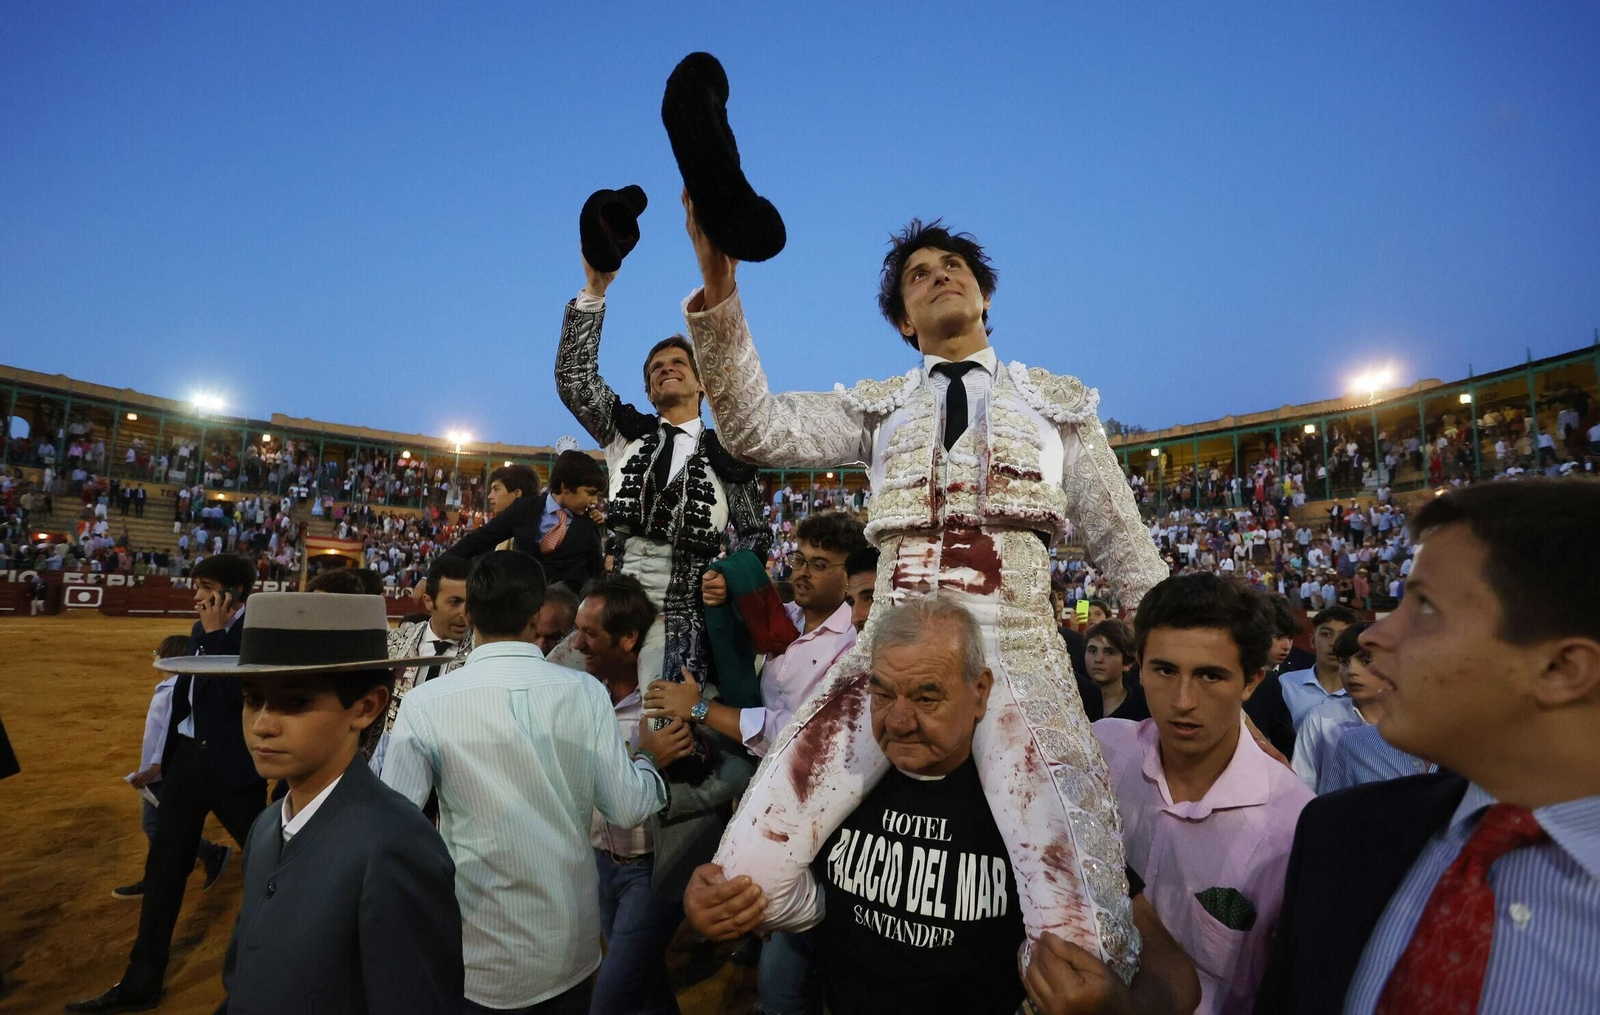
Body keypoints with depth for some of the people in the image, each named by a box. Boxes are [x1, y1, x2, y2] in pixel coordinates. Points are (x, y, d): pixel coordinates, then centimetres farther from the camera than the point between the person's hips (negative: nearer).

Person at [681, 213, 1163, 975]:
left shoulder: (1059, 402, 20)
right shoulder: (877, 406, 19)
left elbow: (1127, 552, 19)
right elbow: (757, 431, 4)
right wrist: (717, 289, -6)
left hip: (1017, 652, 0)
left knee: (1083, 937, -14)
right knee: (746, 878, -10)